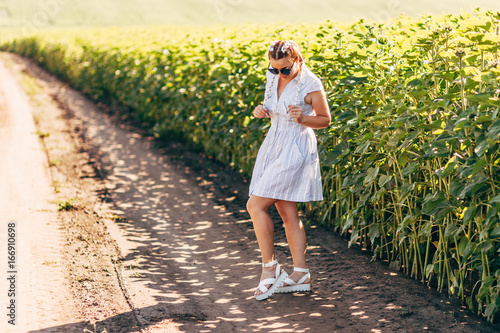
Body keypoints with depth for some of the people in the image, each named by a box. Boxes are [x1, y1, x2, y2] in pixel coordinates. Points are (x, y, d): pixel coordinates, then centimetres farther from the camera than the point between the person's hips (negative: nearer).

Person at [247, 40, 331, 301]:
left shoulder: (310, 84, -15)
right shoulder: (273, 78, 5)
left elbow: (325, 120, -5)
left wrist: (301, 118, -23)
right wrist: (262, 112, -2)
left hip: (295, 149, -8)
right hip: (274, 145, 8)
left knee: (256, 205, -11)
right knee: (287, 213, 8)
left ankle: (270, 268, 0)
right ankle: (301, 274, 14)